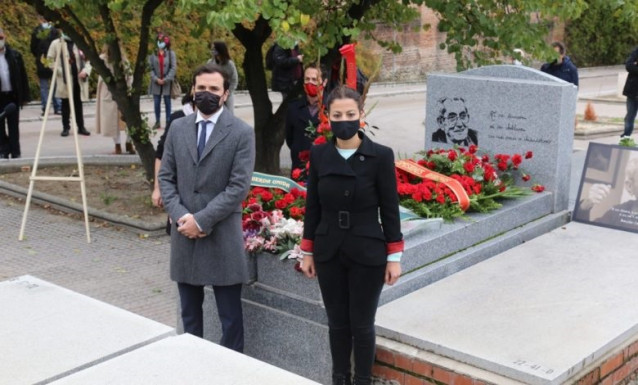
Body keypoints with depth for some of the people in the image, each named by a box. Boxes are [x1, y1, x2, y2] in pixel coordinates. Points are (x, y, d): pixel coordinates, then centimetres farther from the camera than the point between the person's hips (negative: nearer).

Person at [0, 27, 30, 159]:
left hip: (13, 96, 0)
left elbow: (23, 76, 4)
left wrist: (24, 96, 1)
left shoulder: (15, 55, 1)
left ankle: (15, 152, 12)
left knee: (14, 126, 6)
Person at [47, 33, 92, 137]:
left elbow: (88, 60, 9)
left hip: (79, 79, 2)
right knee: (66, 104, 4)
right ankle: (66, 127, 12)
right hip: (64, 80, -2)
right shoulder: (56, 44, -2)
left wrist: (86, 70, -8)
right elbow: (50, 60, -1)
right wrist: (60, 72, -10)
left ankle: (81, 127, 17)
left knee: (78, 103, 9)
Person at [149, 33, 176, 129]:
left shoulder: (171, 53, -1)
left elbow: (173, 68, -6)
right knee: (156, 103, 3)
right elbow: (150, 68, 2)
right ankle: (157, 121, 12)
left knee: (167, 102, 4)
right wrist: (156, 79, -11)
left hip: (167, 83, -1)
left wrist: (166, 80, -13)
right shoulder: (153, 54, 3)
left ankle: (168, 121, 11)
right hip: (156, 83, 2)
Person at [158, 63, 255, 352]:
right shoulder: (178, 128, 8)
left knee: (230, 315, 5)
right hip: (184, 233, 4)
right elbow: (166, 177, 8)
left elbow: (239, 187, -12)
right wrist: (180, 216, -8)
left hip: (222, 236, -4)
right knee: (189, 312, 16)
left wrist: (201, 220, -16)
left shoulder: (242, 133, -6)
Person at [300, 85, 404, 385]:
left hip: (367, 254, -3)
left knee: (362, 324, 7)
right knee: (337, 323, 13)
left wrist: (394, 258, -5)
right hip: (329, 253, 3)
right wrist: (307, 252, 7)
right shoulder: (319, 154, 0)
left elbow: (389, 210, -6)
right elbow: (312, 206, 6)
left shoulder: (380, 156, -9)